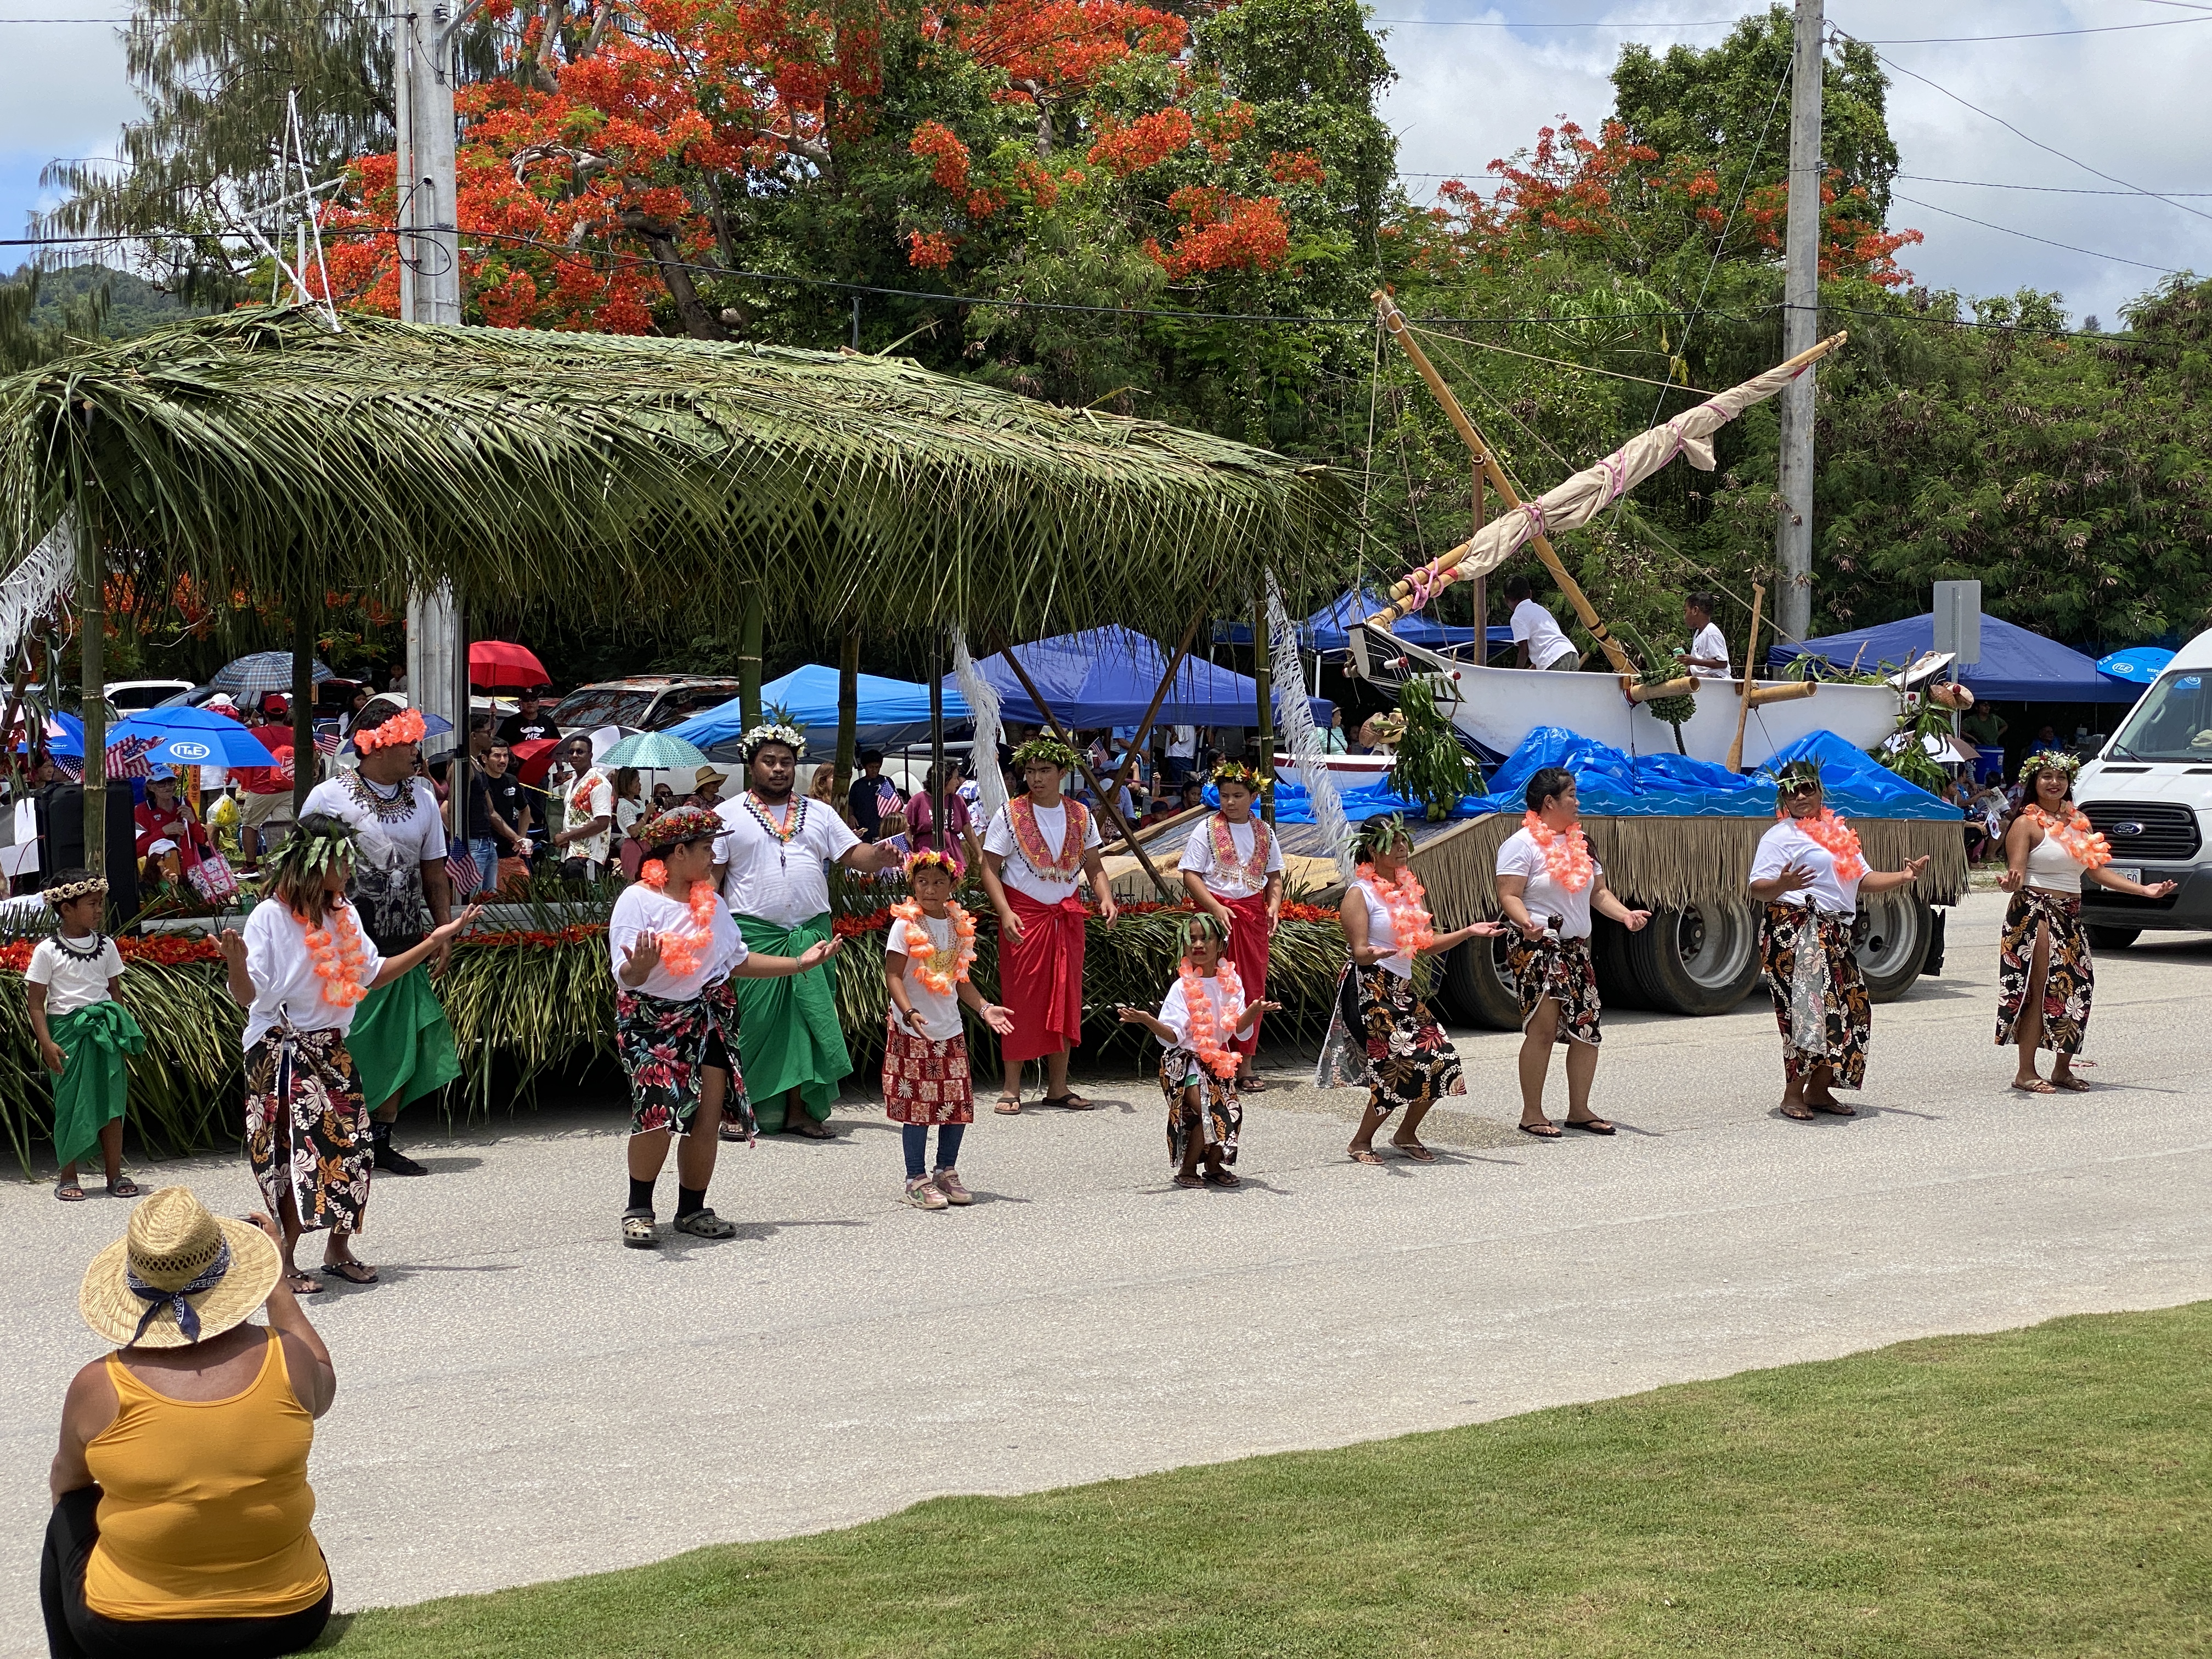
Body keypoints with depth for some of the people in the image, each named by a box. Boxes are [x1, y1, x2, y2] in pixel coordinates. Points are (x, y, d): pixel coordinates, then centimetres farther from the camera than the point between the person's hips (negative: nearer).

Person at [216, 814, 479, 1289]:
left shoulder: (345, 914, 8)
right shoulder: (271, 916, -12)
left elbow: (374, 975, 16)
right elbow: (247, 995, -14)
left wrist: (435, 941, 14)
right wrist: (235, 962, -36)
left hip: (332, 1050, 6)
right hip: (284, 1052, -6)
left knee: (354, 1147, 4)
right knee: (299, 1152, -8)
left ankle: (338, 1250, 20)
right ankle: (283, 1262, 4)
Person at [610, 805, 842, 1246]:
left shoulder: (711, 903, 13)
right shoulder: (637, 900, -9)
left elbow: (739, 961, 18)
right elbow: (625, 977, -16)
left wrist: (800, 963, 18)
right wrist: (641, 967, -39)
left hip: (707, 1017, 6)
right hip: (652, 1019, -6)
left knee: (707, 1118, -2)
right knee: (657, 1110, -21)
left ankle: (692, 1210, 13)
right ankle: (638, 1211, -6)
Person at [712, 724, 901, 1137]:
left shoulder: (819, 815, 15)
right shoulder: (728, 815, 5)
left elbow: (853, 854, 7)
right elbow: (710, 876, 0)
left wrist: (878, 856, -16)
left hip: (811, 932, 4)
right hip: (752, 933, -3)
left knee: (808, 1023, 3)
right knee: (749, 1023, -5)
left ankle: (799, 1109, 8)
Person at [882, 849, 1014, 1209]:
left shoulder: (959, 925, 7)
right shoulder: (905, 925, -10)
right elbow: (893, 976, -14)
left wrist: (984, 1008, 4)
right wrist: (910, 1013, -27)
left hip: (950, 1030, 6)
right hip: (912, 1031, -6)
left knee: (959, 1104, 6)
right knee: (918, 1105, -3)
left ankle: (946, 1172, 22)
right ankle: (917, 1179, 7)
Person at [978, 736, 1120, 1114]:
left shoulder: (1080, 815, 8)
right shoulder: (1010, 814, -4)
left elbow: (1093, 865, 14)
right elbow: (990, 868, -5)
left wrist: (1106, 898, -5)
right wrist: (1005, 911, -18)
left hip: (1067, 917, 4)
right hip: (1024, 917, -4)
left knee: (1065, 1000, 6)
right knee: (1021, 1001, -4)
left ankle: (1058, 1086, 12)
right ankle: (1011, 1089, 1)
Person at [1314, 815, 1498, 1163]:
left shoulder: (1409, 887, 14)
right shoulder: (1360, 893, -8)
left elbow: (1427, 944, 15)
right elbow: (1359, 951, -16)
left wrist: (1469, 932, 5)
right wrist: (1372, 954, -39)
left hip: (1402, 990, 8)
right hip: (1369, 988, -8)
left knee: (1440, 1061, -3)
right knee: (1400, 1068, -16)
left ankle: (1407, 1135, 17)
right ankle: (1361, 1142, 1)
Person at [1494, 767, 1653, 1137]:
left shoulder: (1579, 843, 17)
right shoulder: (1523, 844, -6)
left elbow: (1597, 892, 19)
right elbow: (1509, 896, -13)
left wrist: (1625, 914, 1)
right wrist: (1526, 923, -32)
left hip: (1576, 949, 8)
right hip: (1537, 949, -8)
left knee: (1587, 1028, 4)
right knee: (1543, 1027, -11)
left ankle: (1579, 1110, 15)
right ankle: (1532, 1114, -5)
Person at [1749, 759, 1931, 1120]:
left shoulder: (1839, 832, 19)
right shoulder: (1780, 836, -3)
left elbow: (1863, 880, 23)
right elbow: (1758, 888, -12)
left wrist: (1903, 877, 10)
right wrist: (1782, 885, -33)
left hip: (1835, 936, 8)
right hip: (1796, 934, -8)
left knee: (1851, 1011, 6)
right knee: (1809, 1012, -16)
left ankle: (1819, 1092, 13)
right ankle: (1792, 1096, -11)